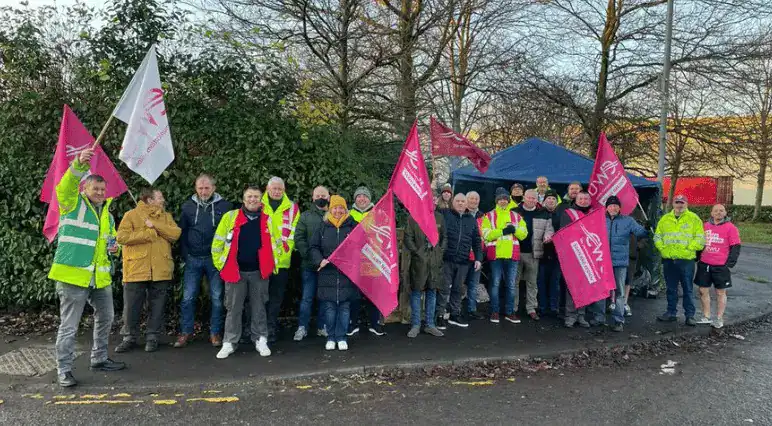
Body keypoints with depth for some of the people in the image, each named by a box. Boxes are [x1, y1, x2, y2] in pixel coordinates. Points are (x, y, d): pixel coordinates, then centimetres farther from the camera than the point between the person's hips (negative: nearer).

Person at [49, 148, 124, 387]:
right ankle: (63, 370, 10)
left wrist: (114, 249, 5)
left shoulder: (107, 214, 18)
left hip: (101, 277, 7)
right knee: (69, 326, -1)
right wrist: (79, 164, -40)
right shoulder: (73, 204, -2)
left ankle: (99, 359, 33)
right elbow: (65, 187, -23)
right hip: (73, 275, -7)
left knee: (105, 319, 16)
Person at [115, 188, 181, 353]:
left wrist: (155, 225, -12)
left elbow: (176, 234, -3)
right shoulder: (131, 215, 2)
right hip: (136, 269, -2)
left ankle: (152, 337, 19)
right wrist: (150, 233, -12)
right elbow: (122, 237, -12)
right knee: (132, 307, 5)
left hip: (160, 270, 3)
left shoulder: (166, 216, 13)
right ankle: (130, 337, 20)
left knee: (157, 306, 7)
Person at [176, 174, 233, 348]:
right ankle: (186, 332, 16)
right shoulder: (188, 206, 6)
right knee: (188, 297, 4)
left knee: (217, 298, 4)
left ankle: (215, 333, 15)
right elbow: (182, 232, 10)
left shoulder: (224, 206, 0)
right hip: (193, 259, 2)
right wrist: (185, 254, 1)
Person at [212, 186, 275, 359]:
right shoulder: (230, 217, -1)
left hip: (259, 272, 1)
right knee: (233, 308, 7)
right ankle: (229, 343, 16)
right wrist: (221, 264, 0)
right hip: (235, 271, -1)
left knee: (259, 308, 10)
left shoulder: (268, 220, 3)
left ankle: (261, 340, 21)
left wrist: (271, 265, 7)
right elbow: (218, 242, 2)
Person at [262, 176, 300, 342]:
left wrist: (285, 250, -5)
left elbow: (293, 232, 5)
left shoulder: (292, 208, 8)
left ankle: (271, 328, 15)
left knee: (276, 296, 6)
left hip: (281, 260, 0)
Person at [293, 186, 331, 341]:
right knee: (307, 297, 3)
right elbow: (299, 238, 1)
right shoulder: (305, 216, 8)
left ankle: (322, 327, 20)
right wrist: (307, 254, -11)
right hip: (309, 265, 0)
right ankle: (302, 327, 13)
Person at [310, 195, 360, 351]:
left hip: (347, 274, -1)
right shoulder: (323, 227, 8)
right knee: (329, 307, 3)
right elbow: (314, 247, 9)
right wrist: (320, 261, -7)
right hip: (327, 273, 1)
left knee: (345, 307, 3)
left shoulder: (352, 225, 4)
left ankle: (341, 337, 16)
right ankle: (331, 337, 17)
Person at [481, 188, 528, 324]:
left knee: (512, 284, 7)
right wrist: (503, 231, -18)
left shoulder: (516, 216, 13)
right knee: (495, 283, 4)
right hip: (495, 254, -3)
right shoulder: (489, 216, 4)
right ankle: (495, 311, 13)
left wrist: (515, 229, -14)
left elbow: (523, 234, 6)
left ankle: (510, 312, 16)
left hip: (512, 254, 3)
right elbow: (486, 234, -9)